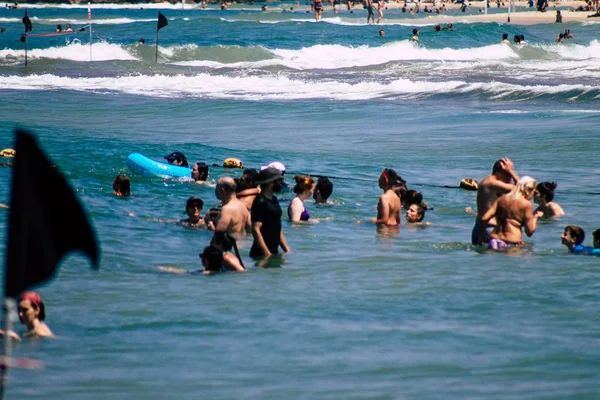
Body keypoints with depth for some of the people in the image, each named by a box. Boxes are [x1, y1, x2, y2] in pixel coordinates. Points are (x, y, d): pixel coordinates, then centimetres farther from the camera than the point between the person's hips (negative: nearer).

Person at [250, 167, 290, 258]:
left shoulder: (274, 200, 16)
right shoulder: (260, 202, -14)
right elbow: (255, 229, -21)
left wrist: (286, 249, 18)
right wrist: (267, 254, -24)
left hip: (274, 252, 9)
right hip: (261, 254, -9)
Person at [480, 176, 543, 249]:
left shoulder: (502, 199, 12)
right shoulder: (526, 204, -3)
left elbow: (484, 218, 8)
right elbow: (529, 231, -4)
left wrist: (481, 235, 22)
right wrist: (536, 217, 14)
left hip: (494, 241, 6)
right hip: (511, 244, -6)